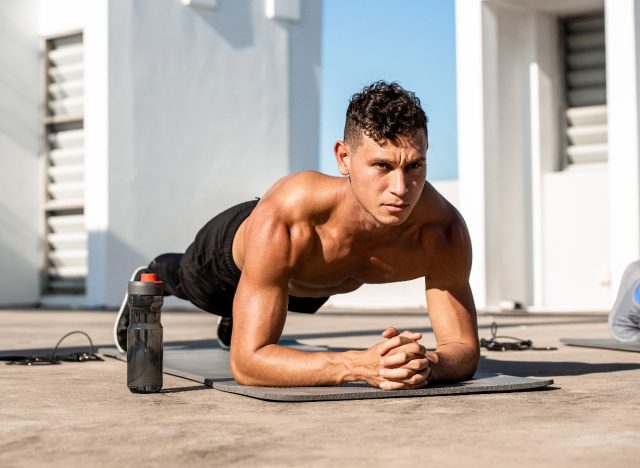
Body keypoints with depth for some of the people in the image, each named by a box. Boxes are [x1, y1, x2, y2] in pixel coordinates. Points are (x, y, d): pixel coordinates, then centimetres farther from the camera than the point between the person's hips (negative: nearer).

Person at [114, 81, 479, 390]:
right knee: (187, 281, 33)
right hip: (234, 250, -4)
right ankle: (149, 280, 69)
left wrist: (429, 365, -61)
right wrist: (361, 365, -66)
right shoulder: (282, 218, -52)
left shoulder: (441, 228, -43)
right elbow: (247, 362, -51)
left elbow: (465, 349, -37)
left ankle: (235, 319, 75)